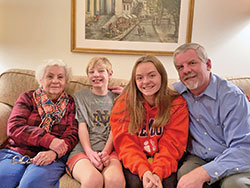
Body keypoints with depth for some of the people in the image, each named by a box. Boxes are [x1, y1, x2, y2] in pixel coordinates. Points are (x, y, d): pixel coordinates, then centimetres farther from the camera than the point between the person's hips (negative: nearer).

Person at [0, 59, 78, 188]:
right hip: (16, 152, 2)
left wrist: (54, 153, -19)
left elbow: (72, 135, 3)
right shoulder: (28, 98, 13)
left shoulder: (70, 103, 13)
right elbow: (14, 127, -1)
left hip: (51, 157, -1)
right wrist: (49, 140, -15)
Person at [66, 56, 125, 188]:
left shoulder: (116, 98, 19)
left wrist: (105, 152, -11)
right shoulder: (80, 96, 17)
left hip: (109, 149, 0)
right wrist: (90, 152, -11)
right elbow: (82, 127, 6)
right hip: (84, 149, 0)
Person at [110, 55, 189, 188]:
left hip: (163, 161, 0)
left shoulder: (177, 104, -6)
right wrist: (144, 171, -27)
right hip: (134, 161, 1)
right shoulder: (123, 104, -6)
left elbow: (171, 144, -10)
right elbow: (126, 144, -10)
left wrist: (158, 173, -27)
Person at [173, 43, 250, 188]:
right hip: (197, 158, 3)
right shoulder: (176, 91, 0)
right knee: (183, 172, -29)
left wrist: (202, 173, -36)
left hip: (230, 162, -2)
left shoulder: (231, 95, -16)